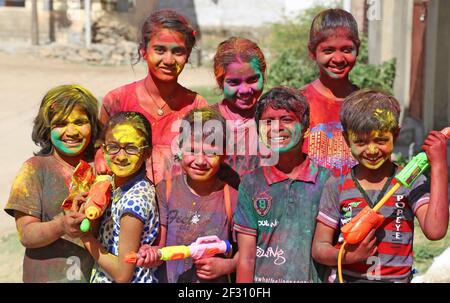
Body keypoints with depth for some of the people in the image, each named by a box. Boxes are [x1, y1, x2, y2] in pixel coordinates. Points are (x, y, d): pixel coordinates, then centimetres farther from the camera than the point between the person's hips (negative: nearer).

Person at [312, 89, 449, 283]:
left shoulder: (411, 183, 0)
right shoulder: (337, 187, 2)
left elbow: (434, 231, -16)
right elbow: (319, 248, 4)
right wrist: (348, 255, -17)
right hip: (346, 277, 1)